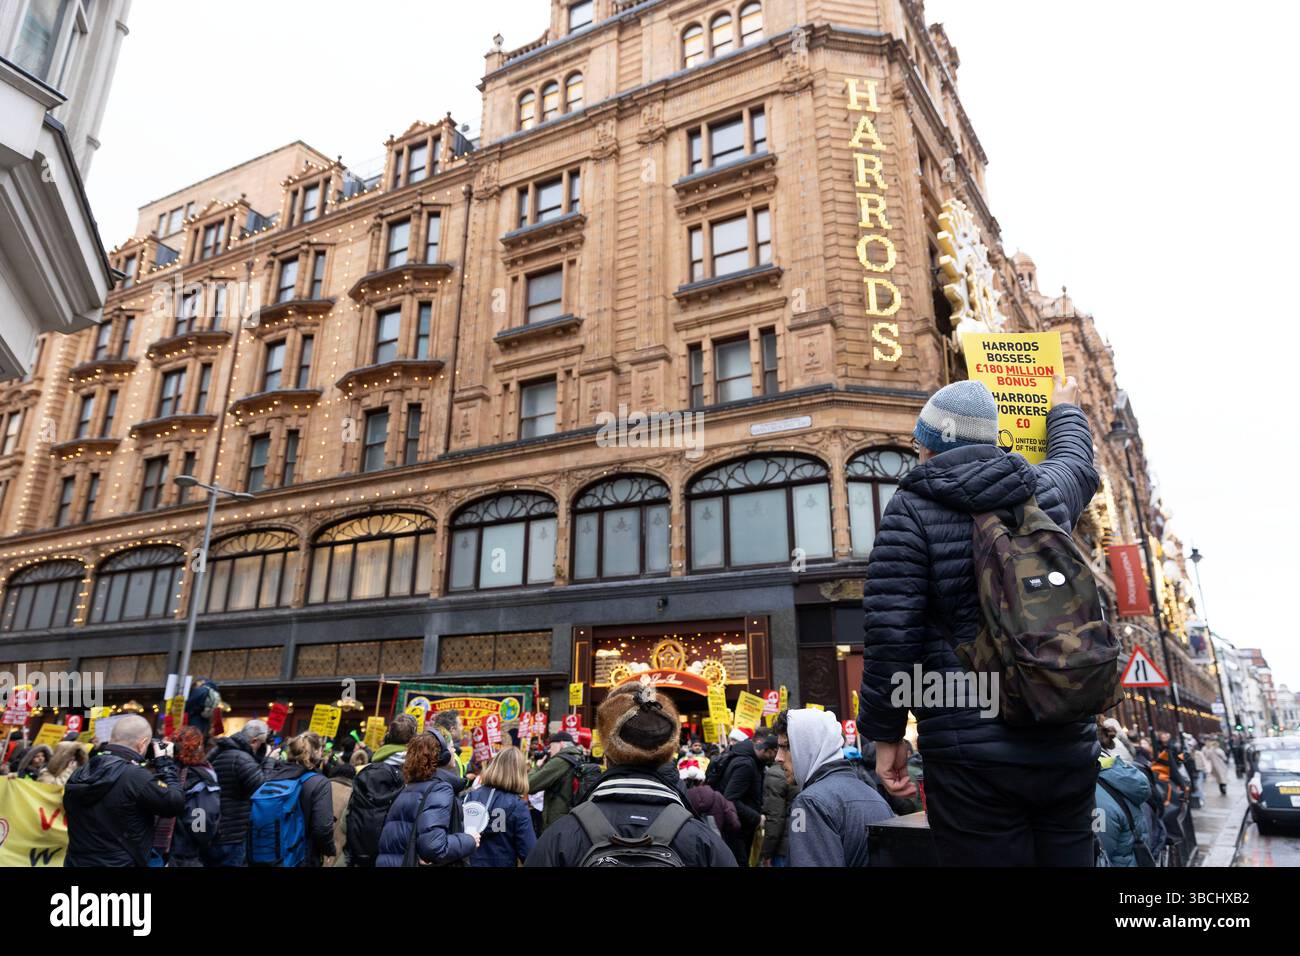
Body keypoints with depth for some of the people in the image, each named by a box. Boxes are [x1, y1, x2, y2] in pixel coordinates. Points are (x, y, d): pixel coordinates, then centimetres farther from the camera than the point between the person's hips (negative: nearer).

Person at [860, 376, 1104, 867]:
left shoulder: (914, 508, -6)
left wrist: (885, 733, -3)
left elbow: (891, 633, -12)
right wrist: (1065, 408, 54)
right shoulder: (1046, 490, 8)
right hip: (1068, 743, 5)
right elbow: (1079, 463, 34)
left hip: (971, 753, -5)